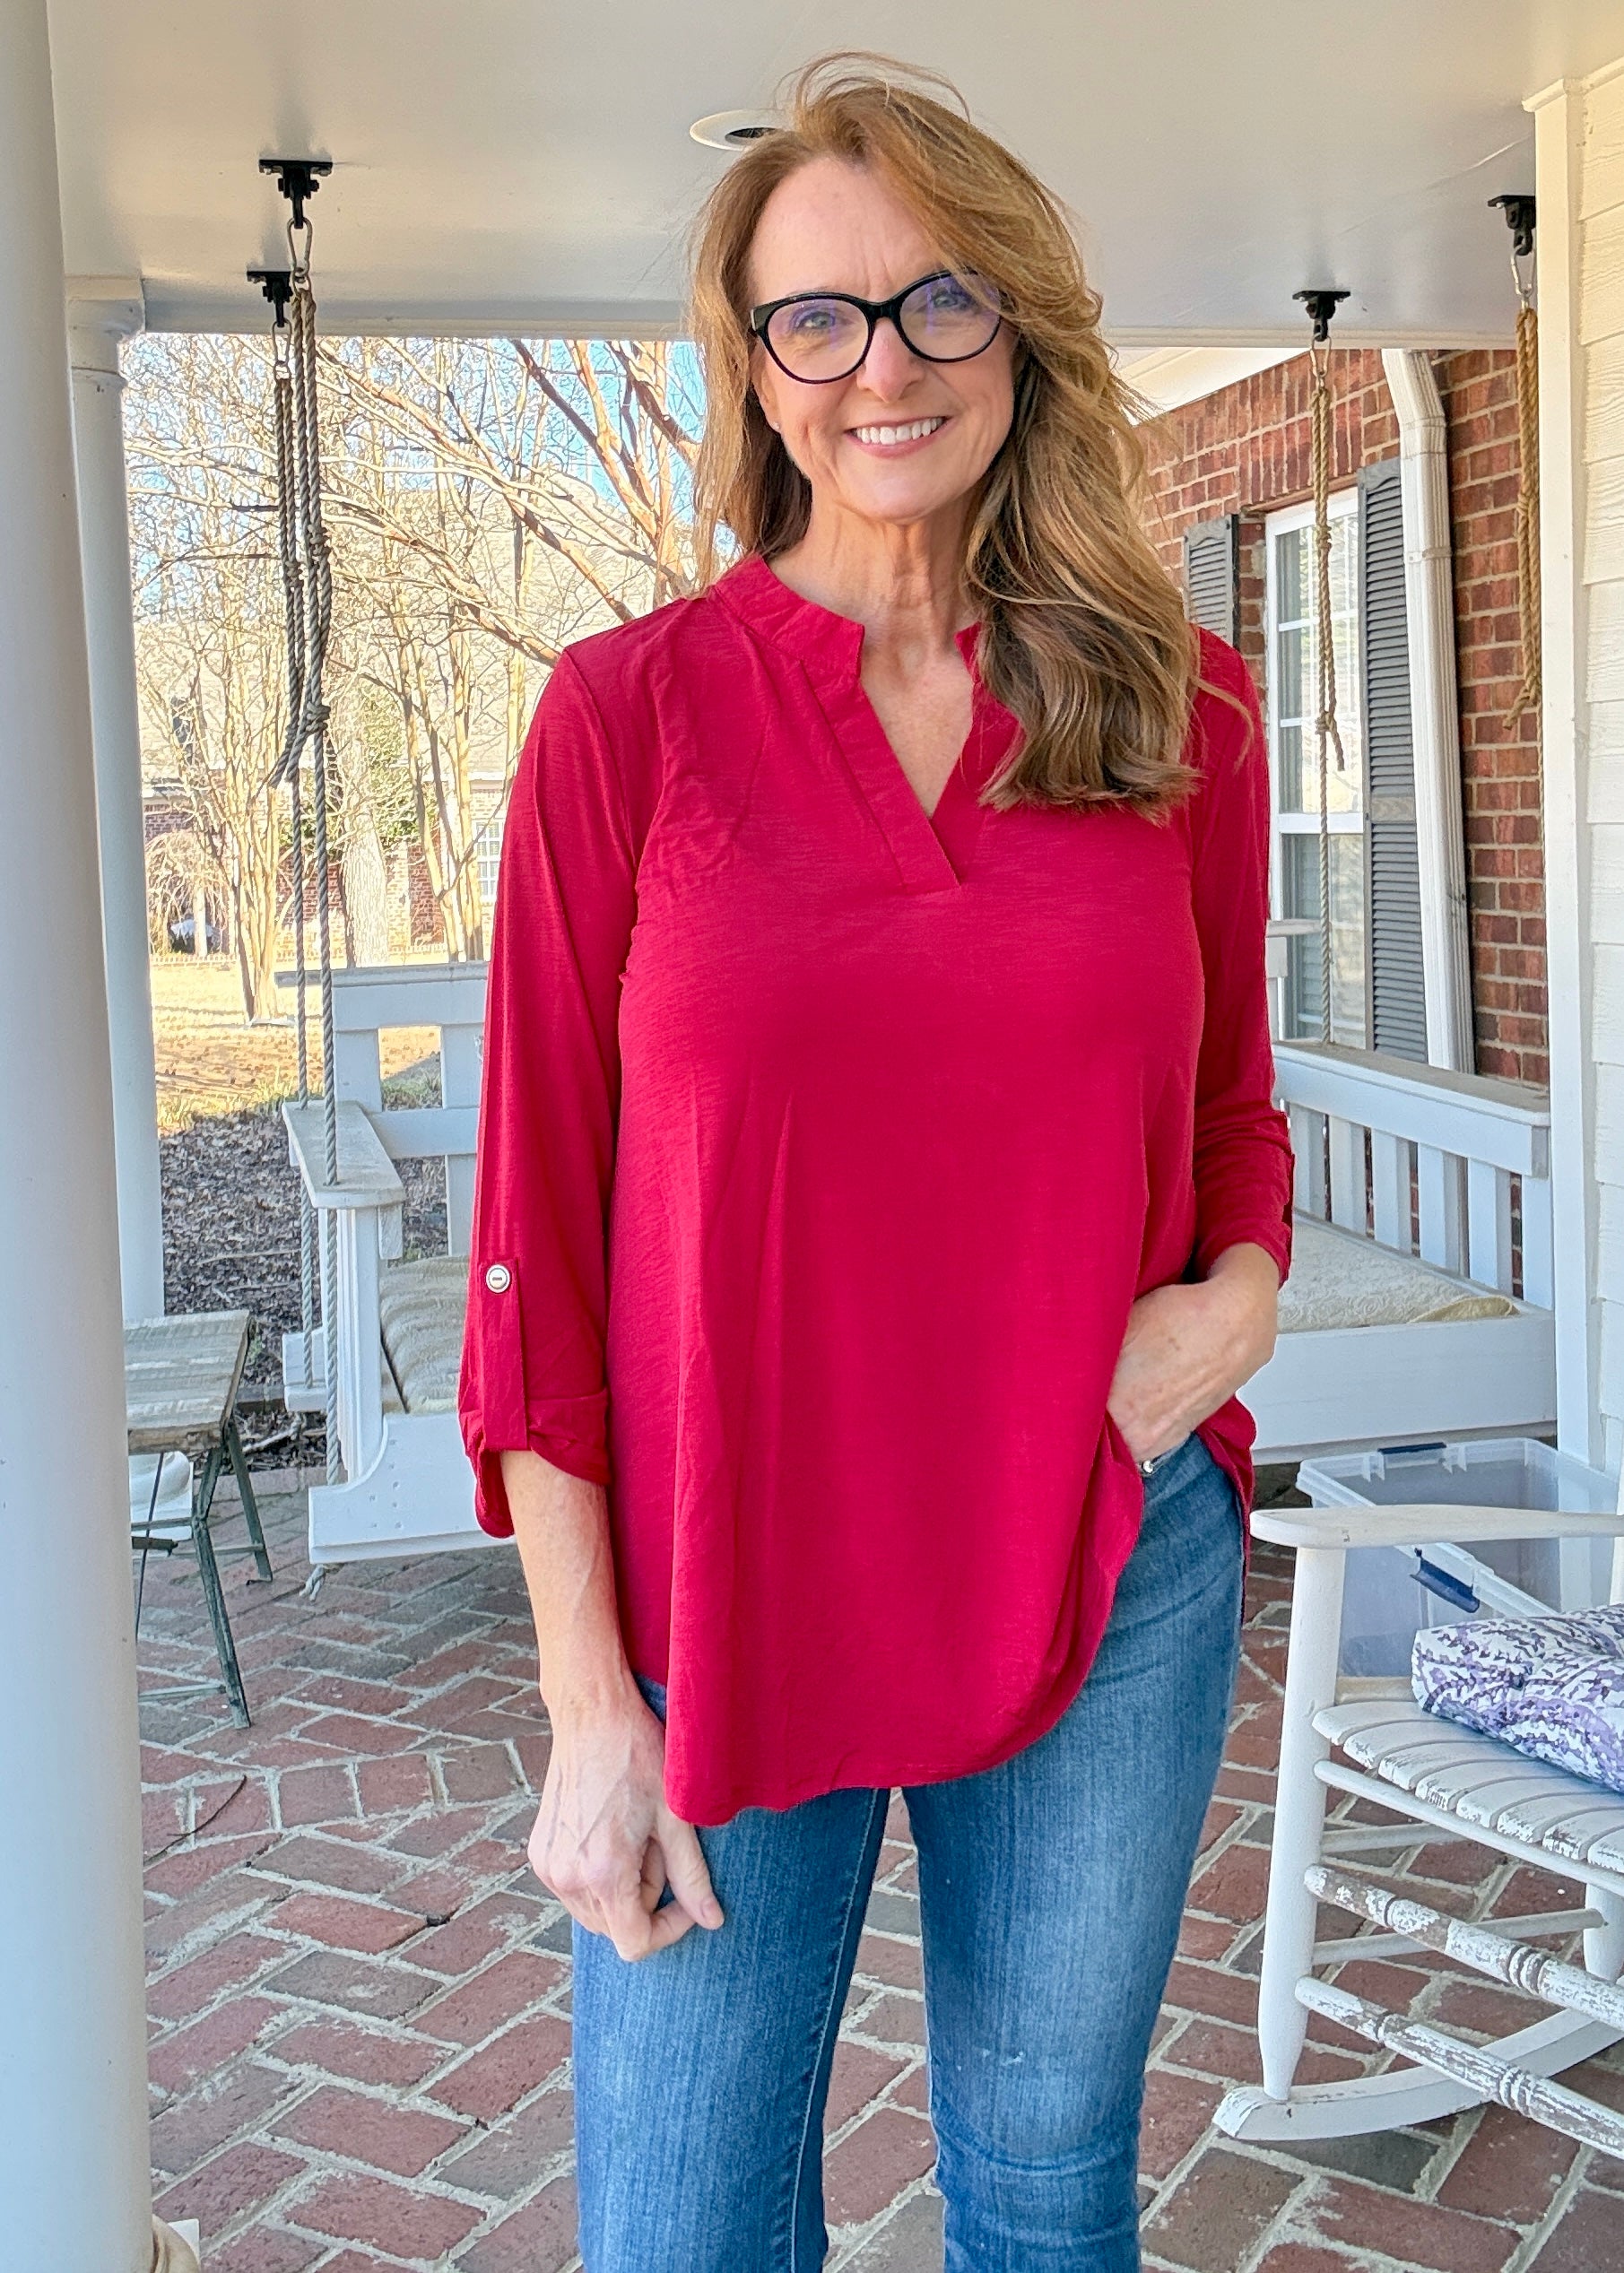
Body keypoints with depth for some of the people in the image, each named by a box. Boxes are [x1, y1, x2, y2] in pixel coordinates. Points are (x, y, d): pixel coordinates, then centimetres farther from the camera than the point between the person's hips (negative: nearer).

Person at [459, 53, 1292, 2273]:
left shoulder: (1180, 708, 2)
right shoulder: (629, 713, -5)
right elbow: (538, 1229, -5)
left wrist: (1241, 1290, -10)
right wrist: (586, 1704, -7)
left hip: (1110, 1574, 2)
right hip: (718, 1600, -1)